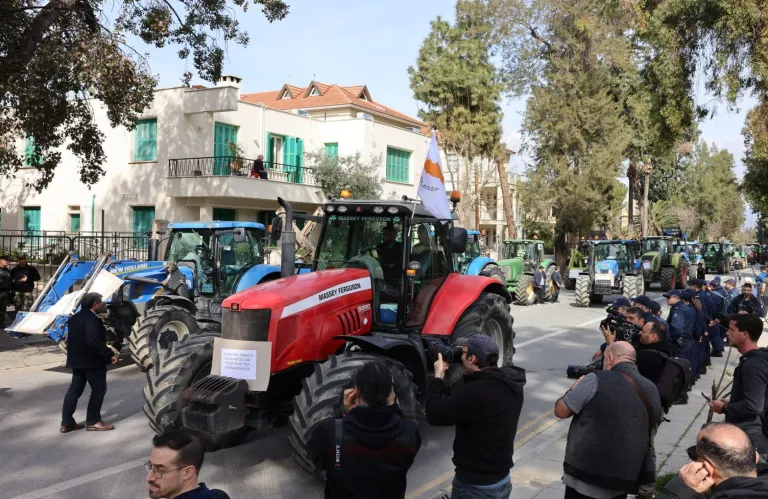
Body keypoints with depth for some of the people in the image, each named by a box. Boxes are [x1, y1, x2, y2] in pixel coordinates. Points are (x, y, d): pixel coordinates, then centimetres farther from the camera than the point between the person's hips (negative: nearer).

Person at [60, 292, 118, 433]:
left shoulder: (75, 317, 12)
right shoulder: (91, 319, -20)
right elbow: (94, 341, -29)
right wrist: (110, 354, -25)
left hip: (78, 360, 10)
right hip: (92, 361, -10)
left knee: (74, 389, 12)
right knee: (98, 390, 1)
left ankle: (66, 423, 14)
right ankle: (93, 422, 4)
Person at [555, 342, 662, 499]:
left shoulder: (596, 380, -16)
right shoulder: (652, 391, 6)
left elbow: (561, 411, -10)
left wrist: (573, 389, 9)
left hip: (586, 477, -6)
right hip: (624, 479, 6)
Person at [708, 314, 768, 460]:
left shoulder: (753, 365, -21)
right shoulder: (752, 360, 11)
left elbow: (753, 406, -27)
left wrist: (724, 408, -14)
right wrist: (730, 403, 11)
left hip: (747, 440, -10)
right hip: (744, 434, 10)